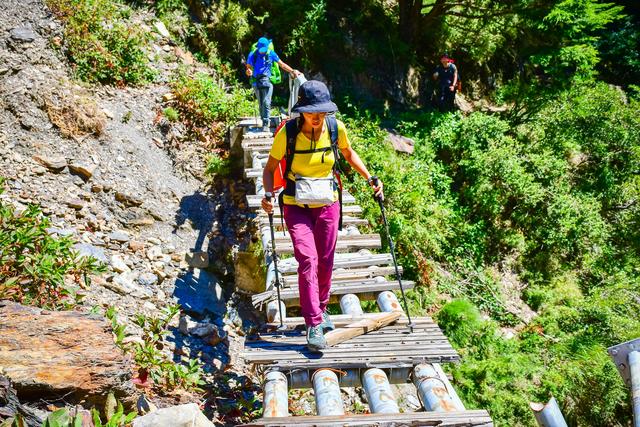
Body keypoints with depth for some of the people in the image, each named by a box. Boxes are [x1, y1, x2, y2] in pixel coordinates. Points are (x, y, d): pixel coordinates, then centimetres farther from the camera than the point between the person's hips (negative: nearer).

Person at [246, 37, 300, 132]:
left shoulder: (271, 53, 3)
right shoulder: (252, 55, 3)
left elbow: (282, 64, 12)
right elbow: (248, 68, 6)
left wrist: (292, 71, 9)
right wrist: (248, 72, -19)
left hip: (267, 81, -1)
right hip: (256, 81, 2)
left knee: (266, 103, -13)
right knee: (261, 104, 6)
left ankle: (266, 124, -13)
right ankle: (264, 121, 19)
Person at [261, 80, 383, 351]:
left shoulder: (336, 127, -10)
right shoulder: (287, 133, -16)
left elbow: (349, 154, 11)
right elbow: (270, 168, -5)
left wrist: (370, 179, 2)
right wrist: (268, 193, -22)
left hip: (328, 204, 3)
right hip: (296, 206, -3)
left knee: (325, 261, 10)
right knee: (307, 258, -17)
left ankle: (320, 309, 34)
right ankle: (313, 324, -12)